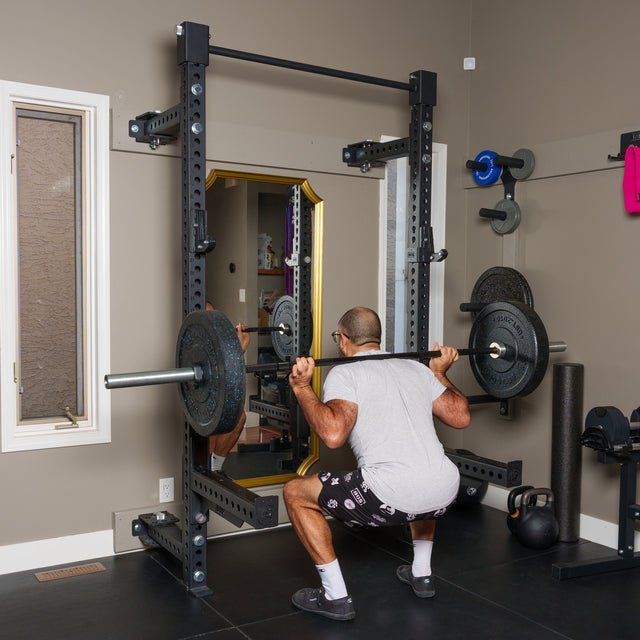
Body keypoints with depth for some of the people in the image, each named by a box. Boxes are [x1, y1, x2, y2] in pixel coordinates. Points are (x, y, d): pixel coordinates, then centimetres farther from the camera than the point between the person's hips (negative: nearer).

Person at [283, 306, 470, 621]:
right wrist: (440, 373, 34)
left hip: (392, 498, -7)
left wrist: (302, 388, -4)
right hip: (445, 494, 7)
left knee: (295, 493, 12)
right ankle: (421, 574, 42)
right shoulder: (417, 368, 20)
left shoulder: (345, 373, 2)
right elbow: (461, 416, 22)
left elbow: (333, 434, -14)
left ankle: (335, 596, 15)